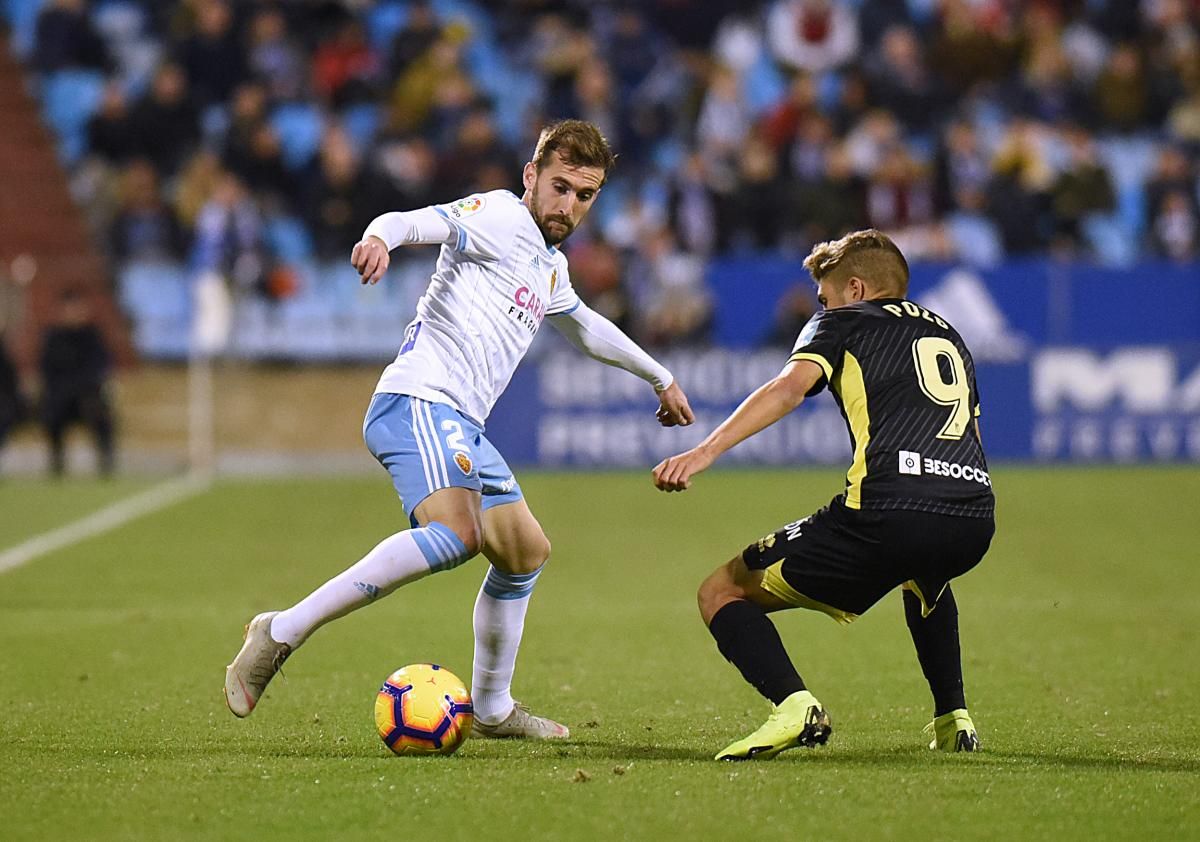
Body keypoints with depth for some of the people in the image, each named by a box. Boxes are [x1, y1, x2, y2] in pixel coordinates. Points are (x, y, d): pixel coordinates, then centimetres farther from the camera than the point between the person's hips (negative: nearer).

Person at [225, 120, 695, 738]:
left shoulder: (550, 268, 26)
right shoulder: (501, 218, -2)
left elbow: (587, 329, 46)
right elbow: (417, 222, -19)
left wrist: (660, 378, 56)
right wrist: (380, 236, -43)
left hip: (459, 425, 10)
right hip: (419, 401, -10)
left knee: (525, 552, 17)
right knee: (455, 532, -31)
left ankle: (491, 710, 32)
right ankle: (283, 632, -31)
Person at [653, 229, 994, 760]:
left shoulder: (842, 322, 15)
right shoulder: (948, 334, 33)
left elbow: (791, 385, -5)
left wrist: (706, 450, -16)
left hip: (888, 513, -6)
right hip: (974, 522, 6)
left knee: (721, 593, 9)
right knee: (924, 577, 46)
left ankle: (794, 706, -16)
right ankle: (953, 719, 31)